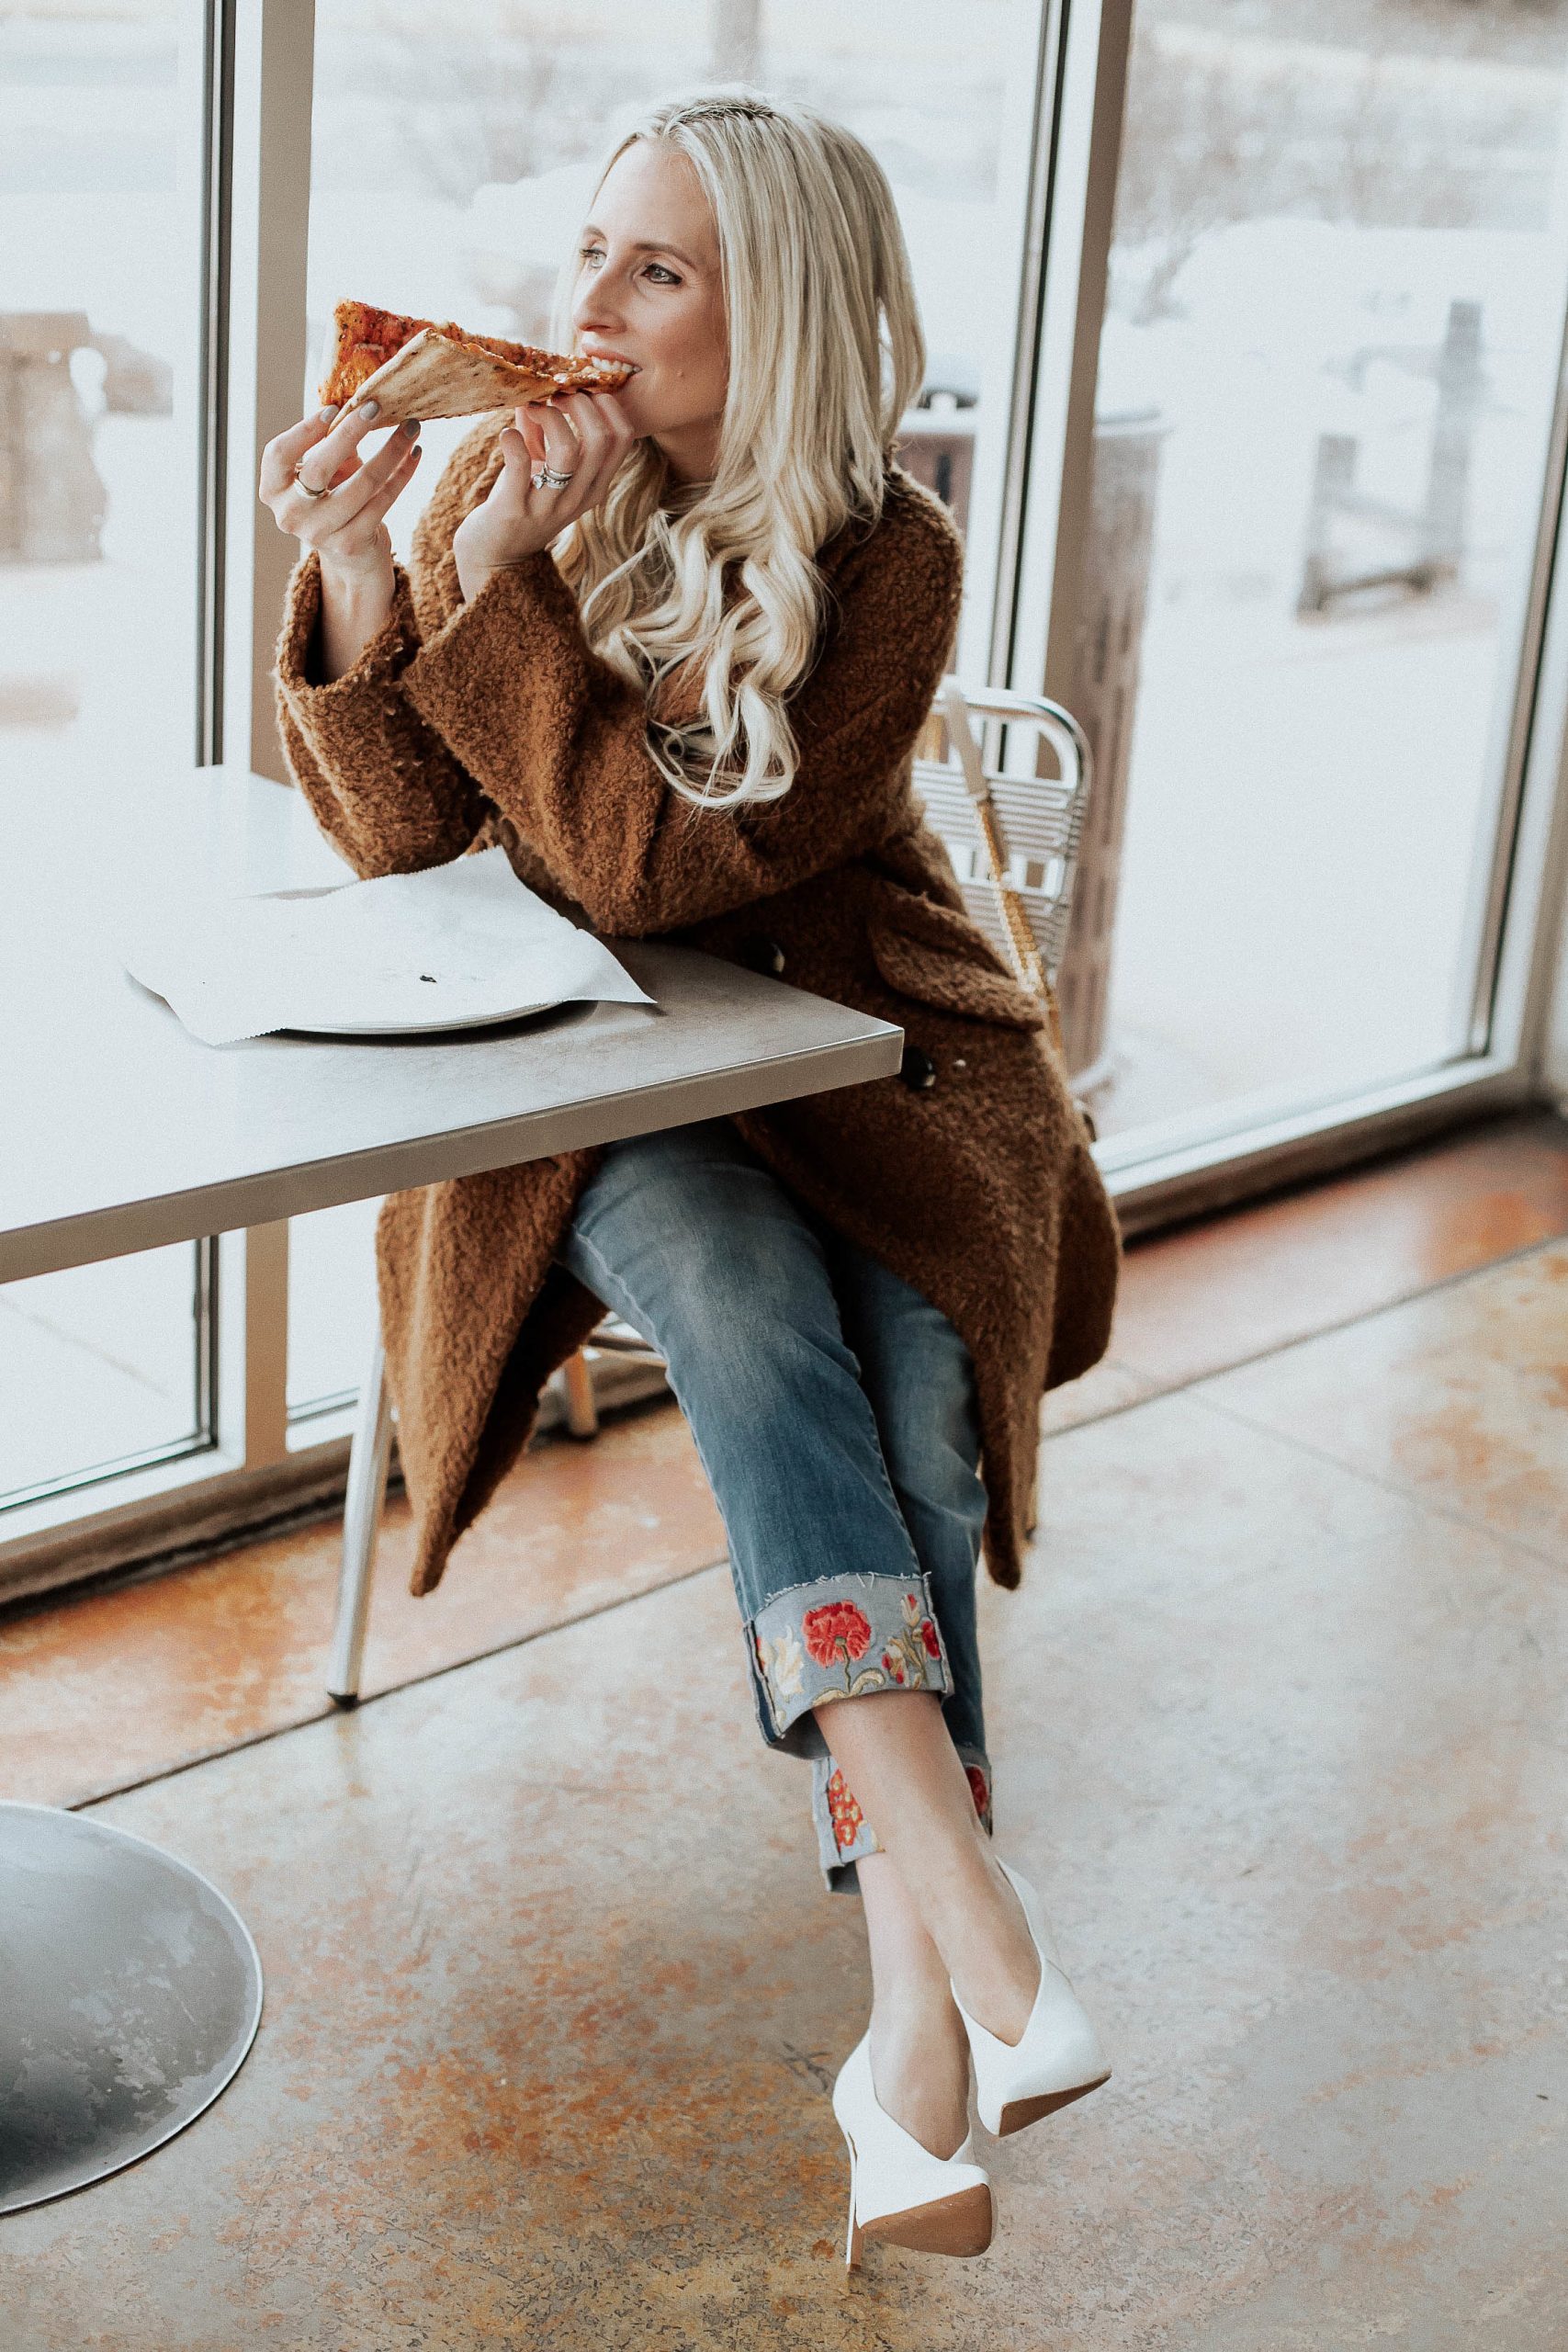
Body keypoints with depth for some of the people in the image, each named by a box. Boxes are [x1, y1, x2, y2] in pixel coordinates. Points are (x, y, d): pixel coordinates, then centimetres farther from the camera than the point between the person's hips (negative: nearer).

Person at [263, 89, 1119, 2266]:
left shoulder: (888, 556, -11)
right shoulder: (509, 473, -1)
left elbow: (654, 865, -21)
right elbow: (407, 838, -6)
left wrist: (498, 594, -26)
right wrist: (356, 586, -21)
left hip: (859, 1036, -1)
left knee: (904, 1347, -29)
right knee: (727, 1268, -32)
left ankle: (916, 2009, -27)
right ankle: (947, 1866, -38)